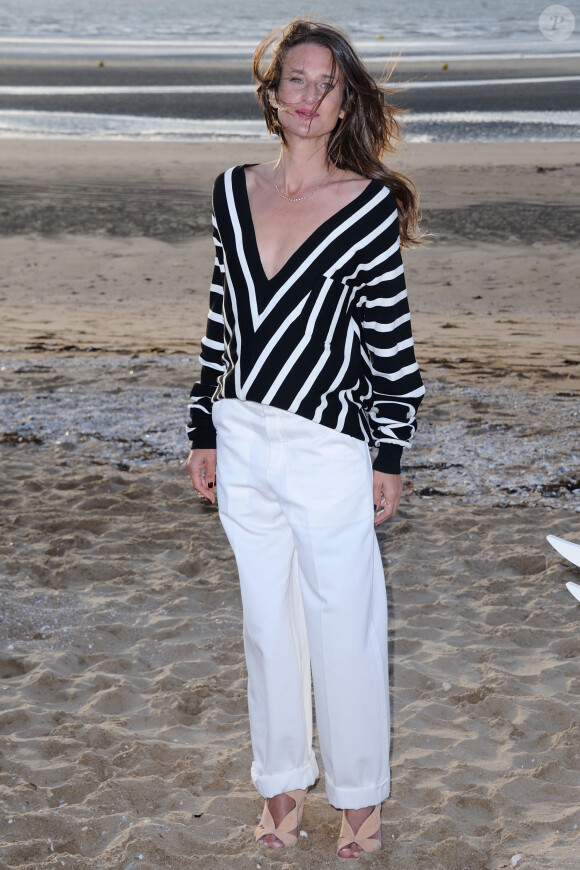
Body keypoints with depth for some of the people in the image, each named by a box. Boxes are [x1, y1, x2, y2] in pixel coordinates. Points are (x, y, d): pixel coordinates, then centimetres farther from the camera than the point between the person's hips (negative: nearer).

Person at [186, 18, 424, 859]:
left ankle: (361, 795, 26)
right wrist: (205, 431, 11)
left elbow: (391, 337, -6)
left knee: (342, 629, 7)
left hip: (327, 449, -4)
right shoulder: (234, 191, 5)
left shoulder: (370, 204, -9)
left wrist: (390, 456, -5)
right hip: (244, 445, 5)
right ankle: (282, 781, 33)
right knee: (268, 624, 16)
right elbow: (223, 317, 11)